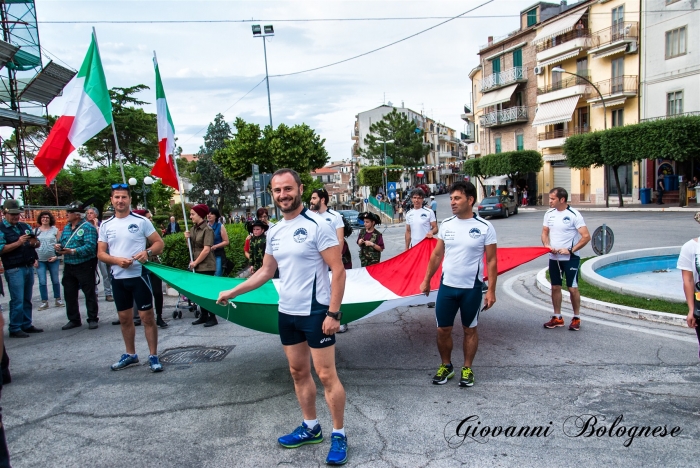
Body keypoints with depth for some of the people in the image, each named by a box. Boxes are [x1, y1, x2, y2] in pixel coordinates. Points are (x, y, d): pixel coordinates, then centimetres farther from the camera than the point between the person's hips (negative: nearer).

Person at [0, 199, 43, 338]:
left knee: (27, 299, 11)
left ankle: (26, 325, 19)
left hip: (29, 267, 6)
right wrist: (18, 243, -23)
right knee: (17, 300, -5)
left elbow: (38, 244, 15)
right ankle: (14, 329, 3)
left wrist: (35, 242, -7)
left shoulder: (25, 226, 14)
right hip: (14, 270, -6)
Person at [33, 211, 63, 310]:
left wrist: (56, 256, -9)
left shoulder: (55, 230, 3)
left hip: (53, 260, -1)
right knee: (42, 282, -1)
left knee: (55, 281, 6)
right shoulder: (35, 231, 6)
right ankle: (44, 302, 7)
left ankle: (58, 299, 17)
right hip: (40, 260, 1)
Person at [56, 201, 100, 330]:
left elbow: (90, 246, -23)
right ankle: (74, 320, 25)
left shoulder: (87, 227, -11)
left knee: (89, 293, 3)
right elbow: (61, 242, 16)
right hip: (69, 266, 8)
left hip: (85, 266, -8)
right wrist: (58, 247, -7)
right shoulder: (66, 228, 13)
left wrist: (73, 251, -31)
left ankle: (93, 319, 13)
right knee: (69, 294, 12)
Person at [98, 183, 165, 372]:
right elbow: (100, 253, 7)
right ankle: (130, 355, 28)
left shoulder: (141, 221, -4)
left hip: (139, 275, -4)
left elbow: (159, 243, -1)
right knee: (125, 318, 14)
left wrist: (147, 252, -21)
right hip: (118, 278, 4)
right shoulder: (106, 225, 7)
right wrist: (117, 260, -12)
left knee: (147, 316, -3)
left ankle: (153, 356, 6)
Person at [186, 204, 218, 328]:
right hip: (197, 266, 7)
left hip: (206, 266, -7)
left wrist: (195, 262, -14)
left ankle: (212, 317, 8)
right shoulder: (193, 228, 9)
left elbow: (206, 249, -20)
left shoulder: (207, 230, -13)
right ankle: (203, 316, 21)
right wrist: (188, 238, -2)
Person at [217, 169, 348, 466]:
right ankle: (310, 428, 31)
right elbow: (266, 271, 18)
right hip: (287, 313, 7)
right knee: (298, 372, 15)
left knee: (326, 375, 0)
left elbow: (338, 270, -14)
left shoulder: (317, 225, -13)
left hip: (316, 312, -7)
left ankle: (339, 435, 15)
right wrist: (232, 292, 14)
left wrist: (333, 313, -19)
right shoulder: (274, 232, 8)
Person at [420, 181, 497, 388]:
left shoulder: (485, 227, -8)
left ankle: (467, 369, 28)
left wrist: (491, 290, -9)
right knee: (443, 330, 8)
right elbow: (437, 255, 10)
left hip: (472, 288, -3)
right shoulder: (446, 224, 2)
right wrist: (427, 280, 11)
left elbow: (491, 260, -6)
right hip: (446, 286, 3)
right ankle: (446, 366, 28)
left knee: (470, 329, 12)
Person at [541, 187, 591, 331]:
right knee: (555, 287, 10)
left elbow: (586, 237, -16)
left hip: (570, 258, -5)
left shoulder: (574, 214, -13)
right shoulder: (549, 213, 4)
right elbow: (545, 232, 13)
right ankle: (557, 318, 21)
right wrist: (547, 245, -7)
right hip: (554, 257, 6)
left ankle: (576, 318, 15)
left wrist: (570, 251, -20)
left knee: (572, 288, 0)